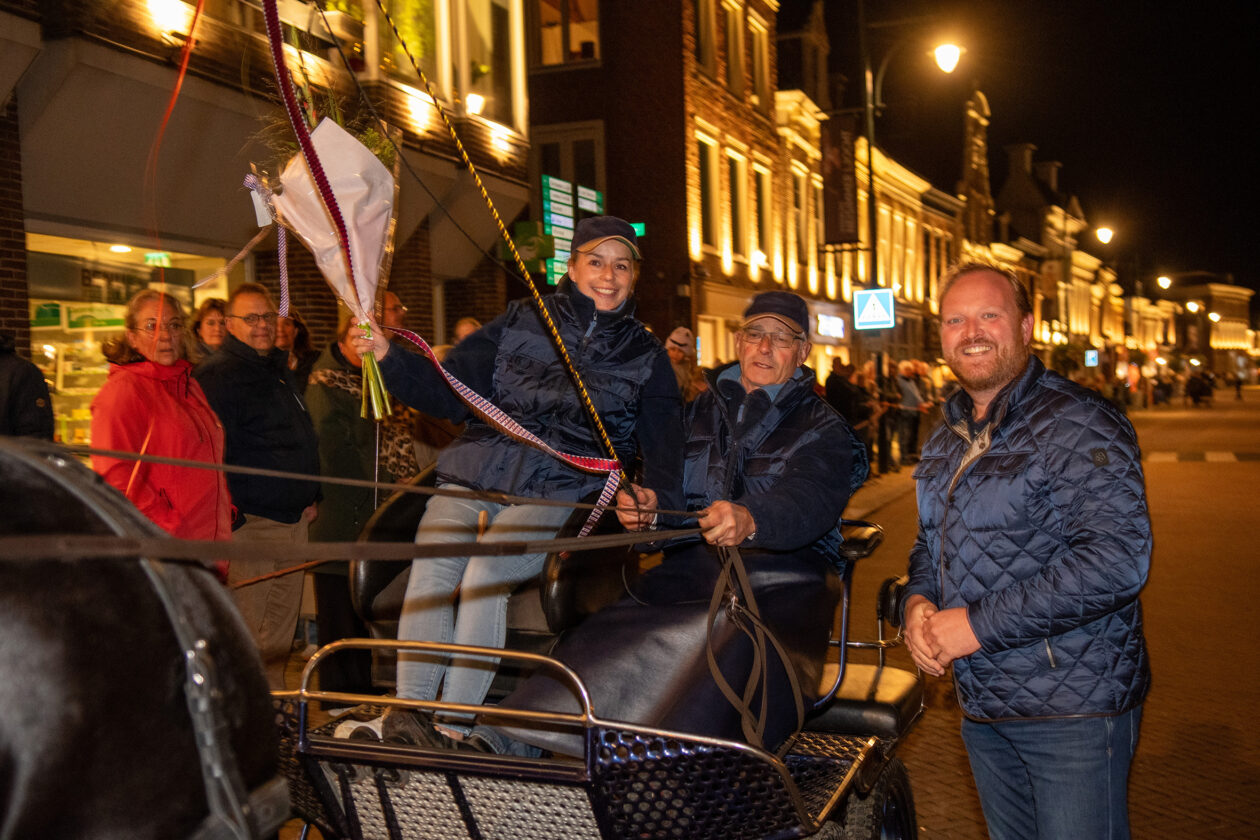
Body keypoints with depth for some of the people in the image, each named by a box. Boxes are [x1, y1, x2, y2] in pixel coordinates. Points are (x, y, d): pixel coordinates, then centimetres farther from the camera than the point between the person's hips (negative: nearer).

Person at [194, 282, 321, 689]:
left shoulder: (280, 369, 19)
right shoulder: (218, 373, -9)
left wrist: (310, 496, 19)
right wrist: (230, 516, -20)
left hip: (293, 518, 8)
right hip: (249, 521, -8)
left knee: (282, 624, 14)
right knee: (244, 628, -7)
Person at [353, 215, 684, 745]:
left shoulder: (646, 356, 16)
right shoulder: (521, 321, 16)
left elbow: (665, 440, 11)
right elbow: (452, 389, 12)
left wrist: (653, 496, -8)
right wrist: (387, 358, -3)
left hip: (558, 490, -2)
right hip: (474, 474, 2)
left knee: (485, 572, -29)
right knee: (432, 564, -27)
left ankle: (454, 727, -24)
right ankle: (406, 707, -23)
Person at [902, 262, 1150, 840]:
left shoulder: (1077, 424, -16)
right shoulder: (947, 440, 11)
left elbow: (1117, 559, -27)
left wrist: (979, 625, -24)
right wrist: (919, 599, 0)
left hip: (1073, 707, -7)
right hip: (982, 706, 8)